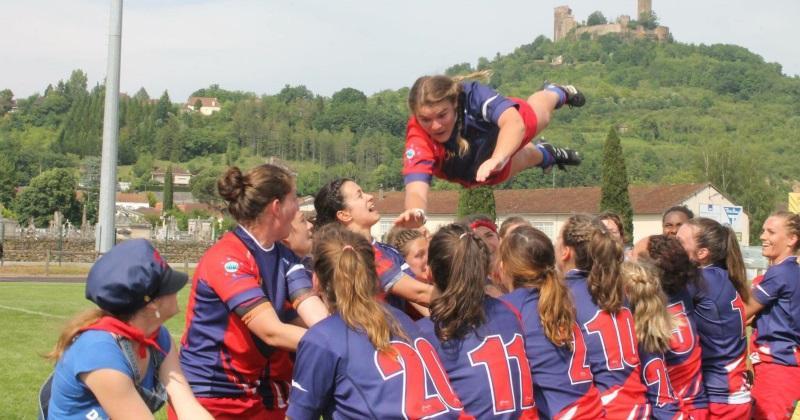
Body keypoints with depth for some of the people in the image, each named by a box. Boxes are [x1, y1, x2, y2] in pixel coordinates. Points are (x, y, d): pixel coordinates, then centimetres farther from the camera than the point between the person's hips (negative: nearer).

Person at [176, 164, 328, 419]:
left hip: (257, 393, 7)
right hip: (208, 394, -7)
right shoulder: (226, 257, -20)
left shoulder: (283, 256, 3)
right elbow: (272, 332, -27)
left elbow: (316, 314, -13)